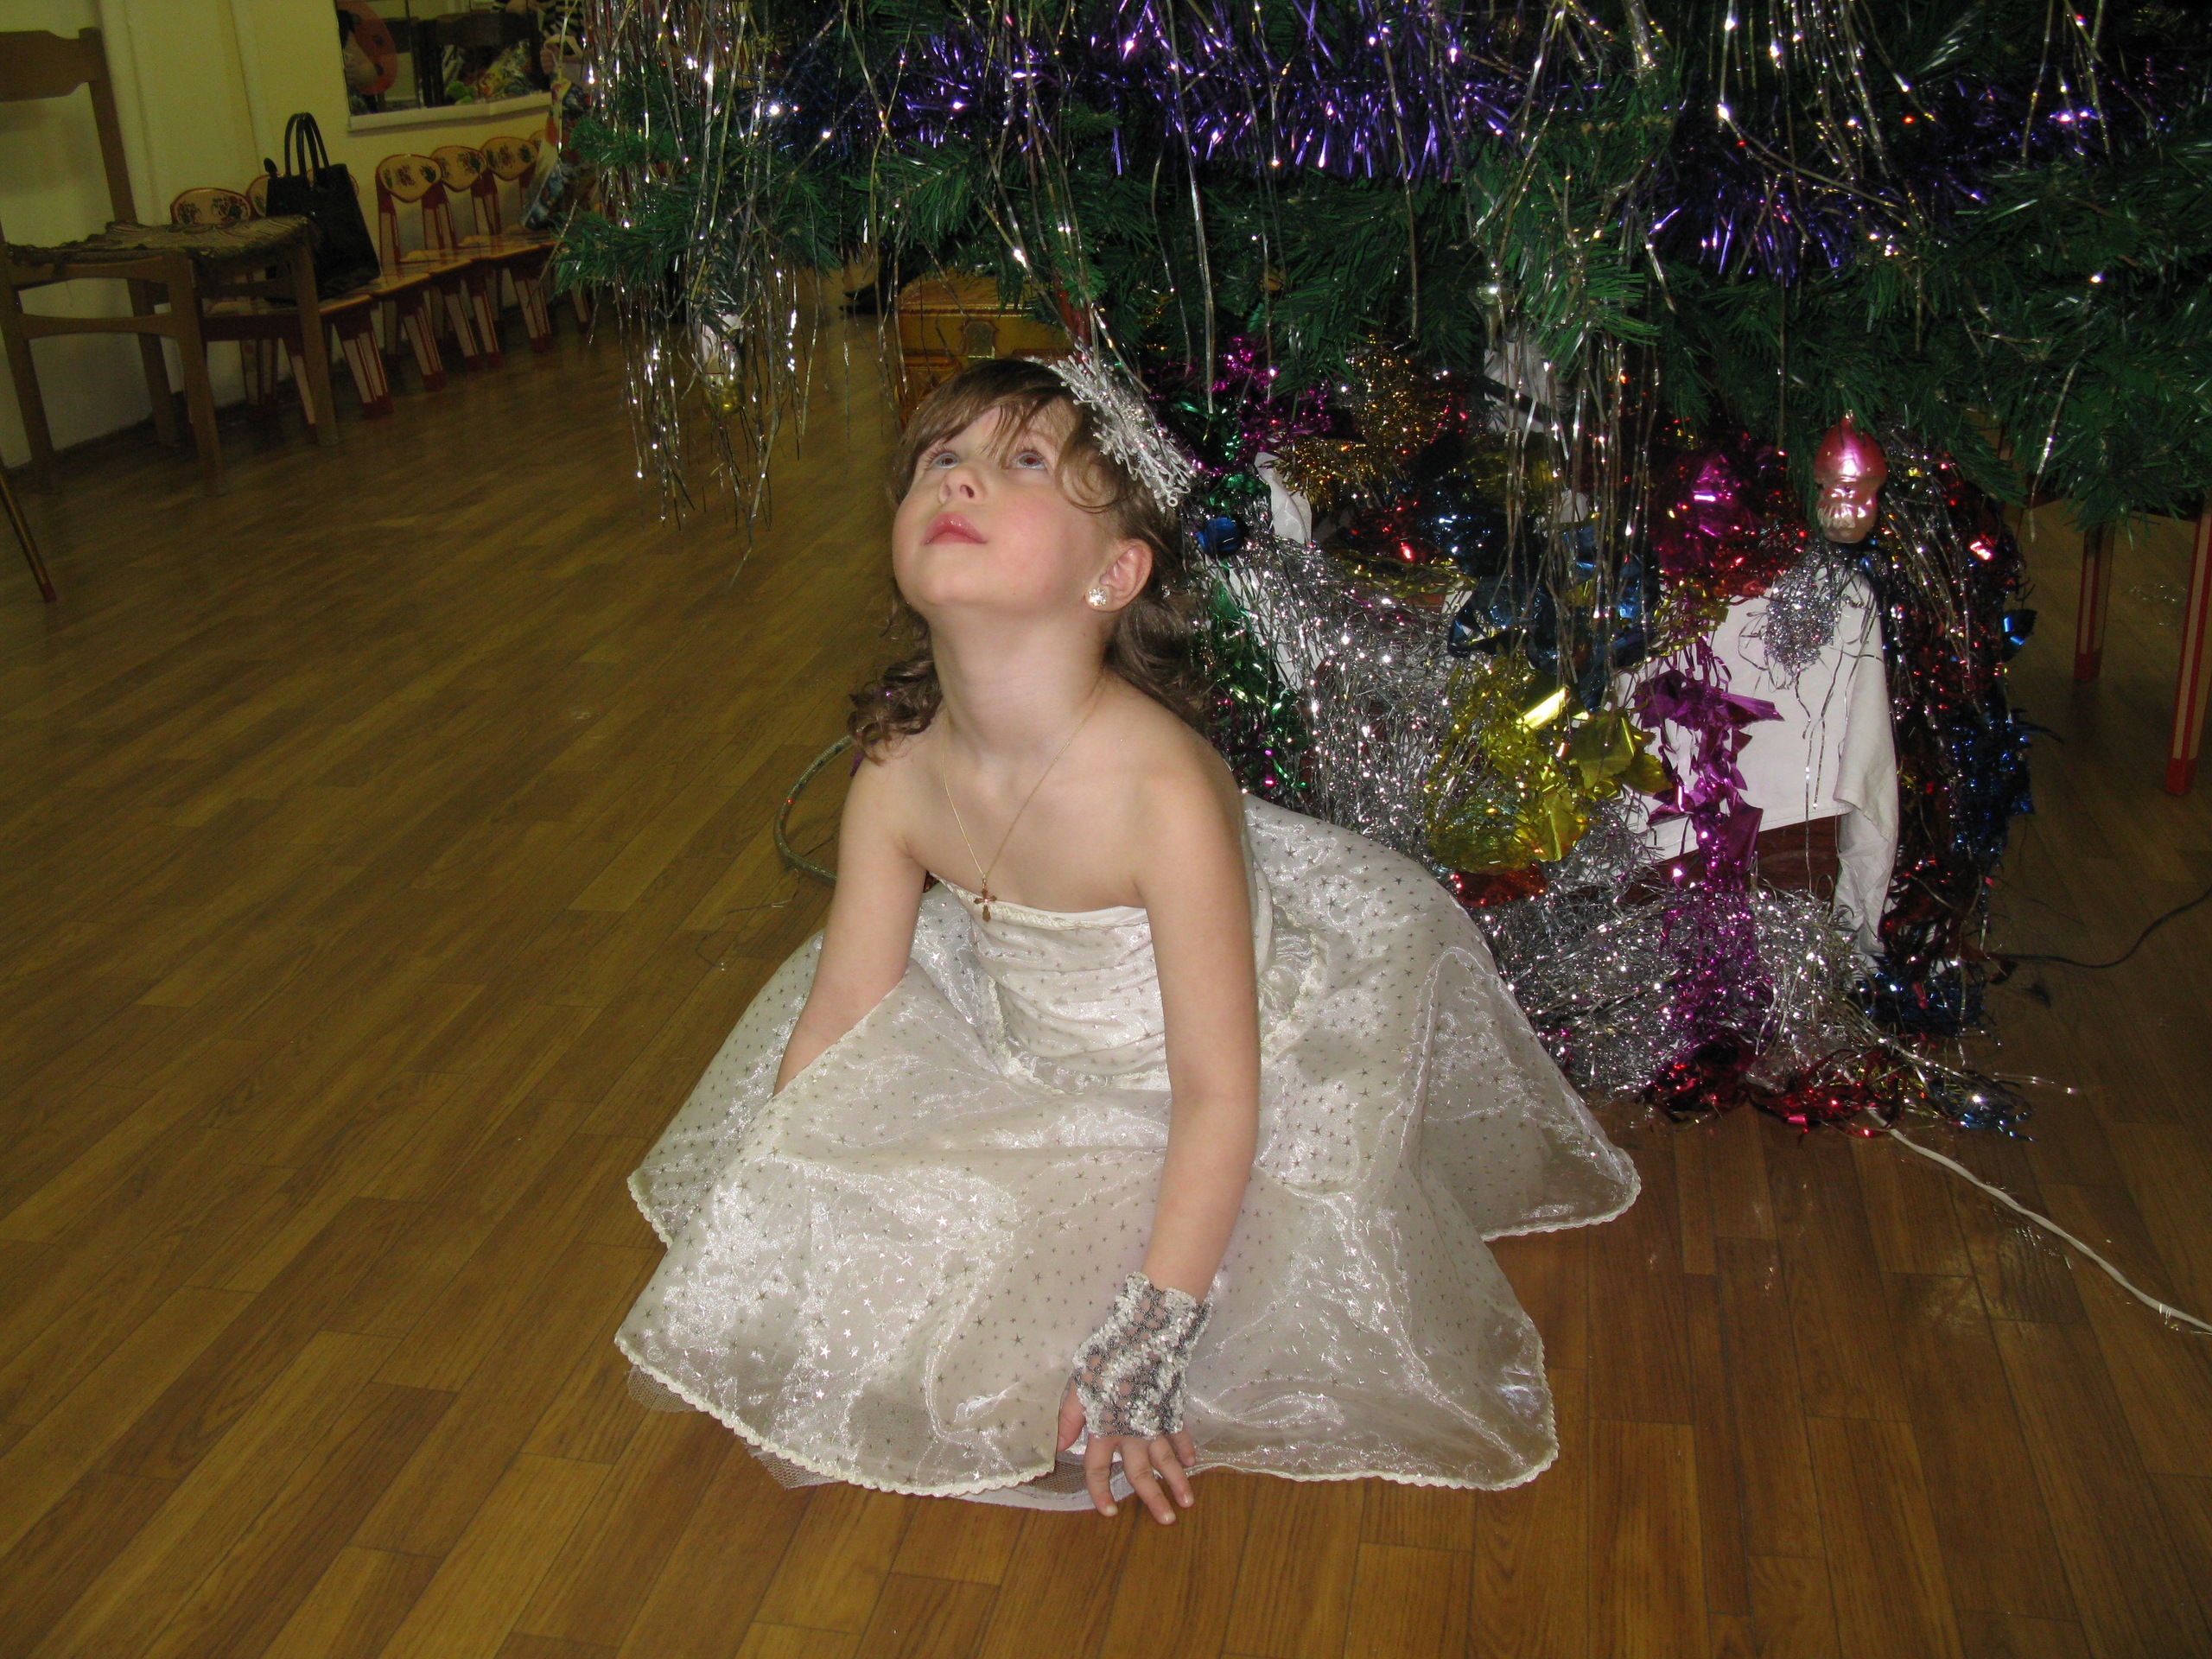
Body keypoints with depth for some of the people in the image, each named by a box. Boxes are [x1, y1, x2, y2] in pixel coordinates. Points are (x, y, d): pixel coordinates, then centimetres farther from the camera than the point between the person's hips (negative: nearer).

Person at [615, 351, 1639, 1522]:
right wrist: (763, 1243, 1)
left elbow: (1217, 1096, -29)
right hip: (1031, 1068, 5)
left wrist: (1149, 1341, -26)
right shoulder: (897, 775, -20)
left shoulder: (1165, 792, -37)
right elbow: (844, 1007, -6)